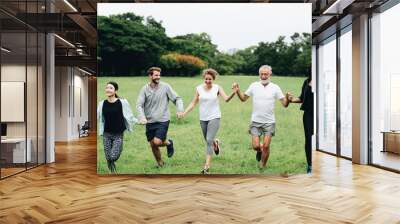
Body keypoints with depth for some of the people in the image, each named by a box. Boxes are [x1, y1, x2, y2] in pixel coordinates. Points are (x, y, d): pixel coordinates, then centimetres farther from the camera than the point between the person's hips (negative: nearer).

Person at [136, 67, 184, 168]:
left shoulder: (165, 86, -5)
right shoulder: (145, 89, -1)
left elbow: (177, 98, -1)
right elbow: (139, 105, -6)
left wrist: (180, 109, -19)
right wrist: (142, 117, -23)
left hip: (163, 121, -3)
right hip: (150, 122, 3)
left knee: (157, 142, -17)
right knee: (152, 145, 10)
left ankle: (169, 143, 17)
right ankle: (159, 162, 35)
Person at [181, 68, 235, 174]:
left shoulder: (217, 88, -5)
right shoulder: (199, 88, 1)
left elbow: (226, 99, -17)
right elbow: (193, 103, 6)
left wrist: (233, 93, -35)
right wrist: (184, 113, -4)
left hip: (214, 117, -3)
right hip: (203, 119, 4)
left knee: (209, 140, -14)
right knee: (208, 141, 15)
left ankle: (207, 166, -11)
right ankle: (216, 143, 53)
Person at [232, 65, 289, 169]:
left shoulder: (275, 87, -2)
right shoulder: (254, 85, 1)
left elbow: (285, 104, -4)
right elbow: (243, 98, 8)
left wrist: (287, 98, -25)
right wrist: (238, 91, -8)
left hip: (269, 122, -1)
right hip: (256, 121, 1)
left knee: (266, 146, -1)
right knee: (256, 146, -2)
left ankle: (262, 167, 19)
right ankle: (260, 150, 36)